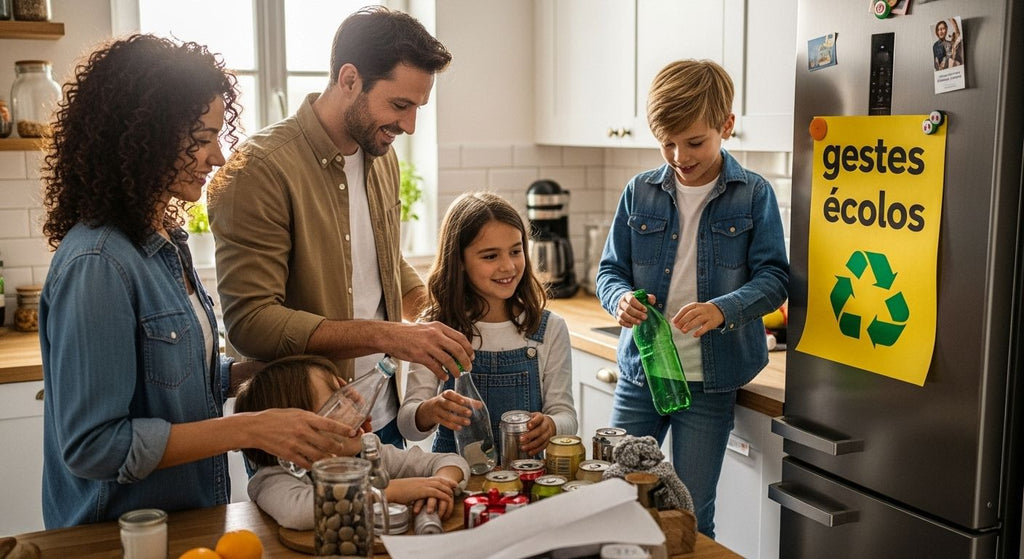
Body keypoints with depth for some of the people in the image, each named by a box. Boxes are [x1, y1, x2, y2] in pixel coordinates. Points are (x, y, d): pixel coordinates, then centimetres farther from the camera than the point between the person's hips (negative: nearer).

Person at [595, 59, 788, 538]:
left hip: (710, 382, -2)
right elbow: (610, 270, 7)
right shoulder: (640, 192, 3)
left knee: (691, 517, 6)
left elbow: (774, 277, -8)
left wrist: (722, 309, -27)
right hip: (639, 372, 3)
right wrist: (621, 298, -16)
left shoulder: (753, 194, -3)